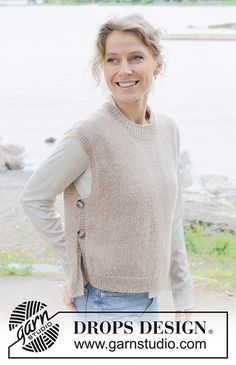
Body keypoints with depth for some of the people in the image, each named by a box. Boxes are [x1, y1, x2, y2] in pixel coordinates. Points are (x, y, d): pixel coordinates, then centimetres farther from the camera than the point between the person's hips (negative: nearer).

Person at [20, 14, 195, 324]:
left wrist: (183, 294, 10)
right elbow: (34, 198, -10)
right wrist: (74, 266, -8)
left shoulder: (168, 130, 0)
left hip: (150, 297, 6)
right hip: (107, 300, -6)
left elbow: (172, 219, 7)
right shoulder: (89, 136, -19)